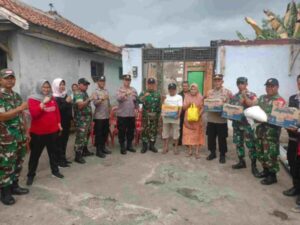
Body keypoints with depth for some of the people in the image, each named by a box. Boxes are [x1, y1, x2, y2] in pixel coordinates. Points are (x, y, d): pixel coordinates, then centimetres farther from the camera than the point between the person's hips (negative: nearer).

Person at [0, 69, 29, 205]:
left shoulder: (17, 96, 12)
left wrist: (26, 133, 15)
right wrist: (20, 108, -21)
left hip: (20, 137, 7)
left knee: (18, 164, 15)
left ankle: (14, 186, 30)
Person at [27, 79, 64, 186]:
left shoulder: (52, 98, 8)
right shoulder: (32, 99, -8)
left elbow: (57, 111, 14)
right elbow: (33, 113, -22)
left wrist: (58, 123, 12)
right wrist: (43, 103, -28)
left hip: (52, 130, 5)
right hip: (38, 132, -5)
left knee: (53, 152, 16)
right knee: (35, 154, 6)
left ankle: (55, 170, 29)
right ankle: (31, 175, 19)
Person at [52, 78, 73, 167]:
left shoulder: (65, 95, 12)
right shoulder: (54, 97, -11)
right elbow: (57, 110, -22)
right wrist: (66, 102, -22)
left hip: (66, 122, 7)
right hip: (59, 123, -7)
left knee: (65, 140, 13)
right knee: (59, 141, -1)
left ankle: (63, 158, 23)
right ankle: (59, 160, 8)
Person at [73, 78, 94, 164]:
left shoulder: (85, 93, 16)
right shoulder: (78, 94, -13)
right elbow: (80, 105, -28)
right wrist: (89, 99, -29)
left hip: (87, 118, 10)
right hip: (81, 119, -10)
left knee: (86, 135, 18)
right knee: (80, 137, -8)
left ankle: (85, 151, 32)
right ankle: (78, 156, -2)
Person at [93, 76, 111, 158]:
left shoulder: (106, 91, 12)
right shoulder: (96, 92, -7)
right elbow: (95, 103, -18)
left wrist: (109, 109, 16)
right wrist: (101, 99, -33)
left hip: (106, 116, 7)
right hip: (99, 116, -6)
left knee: (105, 132, 13)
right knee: (99, 134, -1)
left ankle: (103, 147, 26)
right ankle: (98, 150, 7)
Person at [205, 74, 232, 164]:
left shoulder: (227, 92, -3)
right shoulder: (209, 92, 8)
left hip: (222, 119, -3)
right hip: (211, 119, 3)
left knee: (222, 138, 6)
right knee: (211, 137, 10)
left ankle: (222, 155, 22)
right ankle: (212, 153, 28)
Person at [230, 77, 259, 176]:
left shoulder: (252, 95, -1)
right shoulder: (234, 96, 12)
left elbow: (252, 105, -17)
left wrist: (244, 95, -17)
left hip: (248, 123, -5)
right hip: (236, 123, 5)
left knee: (251, 144, -3)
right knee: (238, 143, 11)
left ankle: (253, 165, 6)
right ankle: (241, 162, 25)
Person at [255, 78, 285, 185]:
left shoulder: (280, 100, -8)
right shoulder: (262, 98, 13)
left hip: (272, 129, -7)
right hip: (260, 127, 7)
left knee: (270, 153, -2)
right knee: (260, 150, 14)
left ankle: (272, 175, 12)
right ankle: (265, 170, 31)